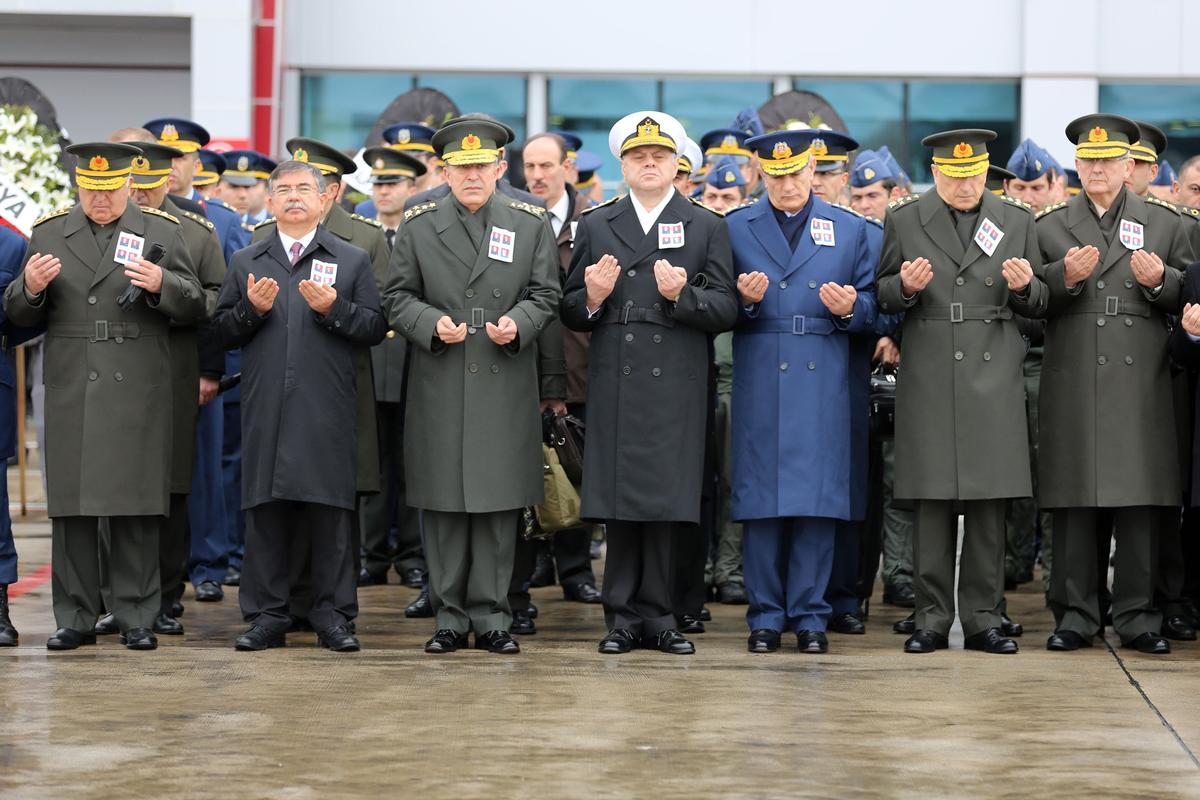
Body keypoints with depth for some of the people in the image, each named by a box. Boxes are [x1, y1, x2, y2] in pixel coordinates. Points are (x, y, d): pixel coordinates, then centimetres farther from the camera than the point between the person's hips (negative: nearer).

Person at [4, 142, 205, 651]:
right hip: (70, 394, 2)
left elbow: (194, 308, 3)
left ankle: (137, 619, 7)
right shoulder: (48, 233, 11)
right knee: (71, 510, 3)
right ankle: (75, 619, 10)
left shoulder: (162, 233, 7)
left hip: (137, 395, -1)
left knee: (135, 512, 0)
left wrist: (161, 284, -17)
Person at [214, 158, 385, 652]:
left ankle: (333, 616, 5)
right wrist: (252, 309, -7)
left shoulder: (353, 260, 11)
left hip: (328, 412, -1)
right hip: (265, 411, 1)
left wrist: (333, 309, -11)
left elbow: (374, 329, 3)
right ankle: (266, 616, 8)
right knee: (265, 510, 1)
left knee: (330, 510, -1)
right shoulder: (245, 263, 15)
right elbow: (223, 332, 11)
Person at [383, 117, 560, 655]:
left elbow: (544, 295, 8)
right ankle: (450, 616, 10)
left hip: (506, 387, 0)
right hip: (439, 388, 0)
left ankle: (491, 616, 9)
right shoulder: (418, 225, 6)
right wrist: (432, 324, -13)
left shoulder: (531, 224, 7)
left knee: (500, 502, 1)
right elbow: (398, 297, 6)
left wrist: (517, 323, -12)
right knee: (443, 503, 2)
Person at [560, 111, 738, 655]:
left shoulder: (707, 228, 10)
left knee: (666, 503, -1)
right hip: (615, 386, 1)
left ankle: (656, 615, 7)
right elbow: (571, 314, 10)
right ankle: (623, 615, 7)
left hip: (676, 387, -1)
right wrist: (592, 299, -11)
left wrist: (683, 295, -15)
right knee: (619, 502, 0)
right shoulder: (595, 227, 13)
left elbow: (725, 310, 2)